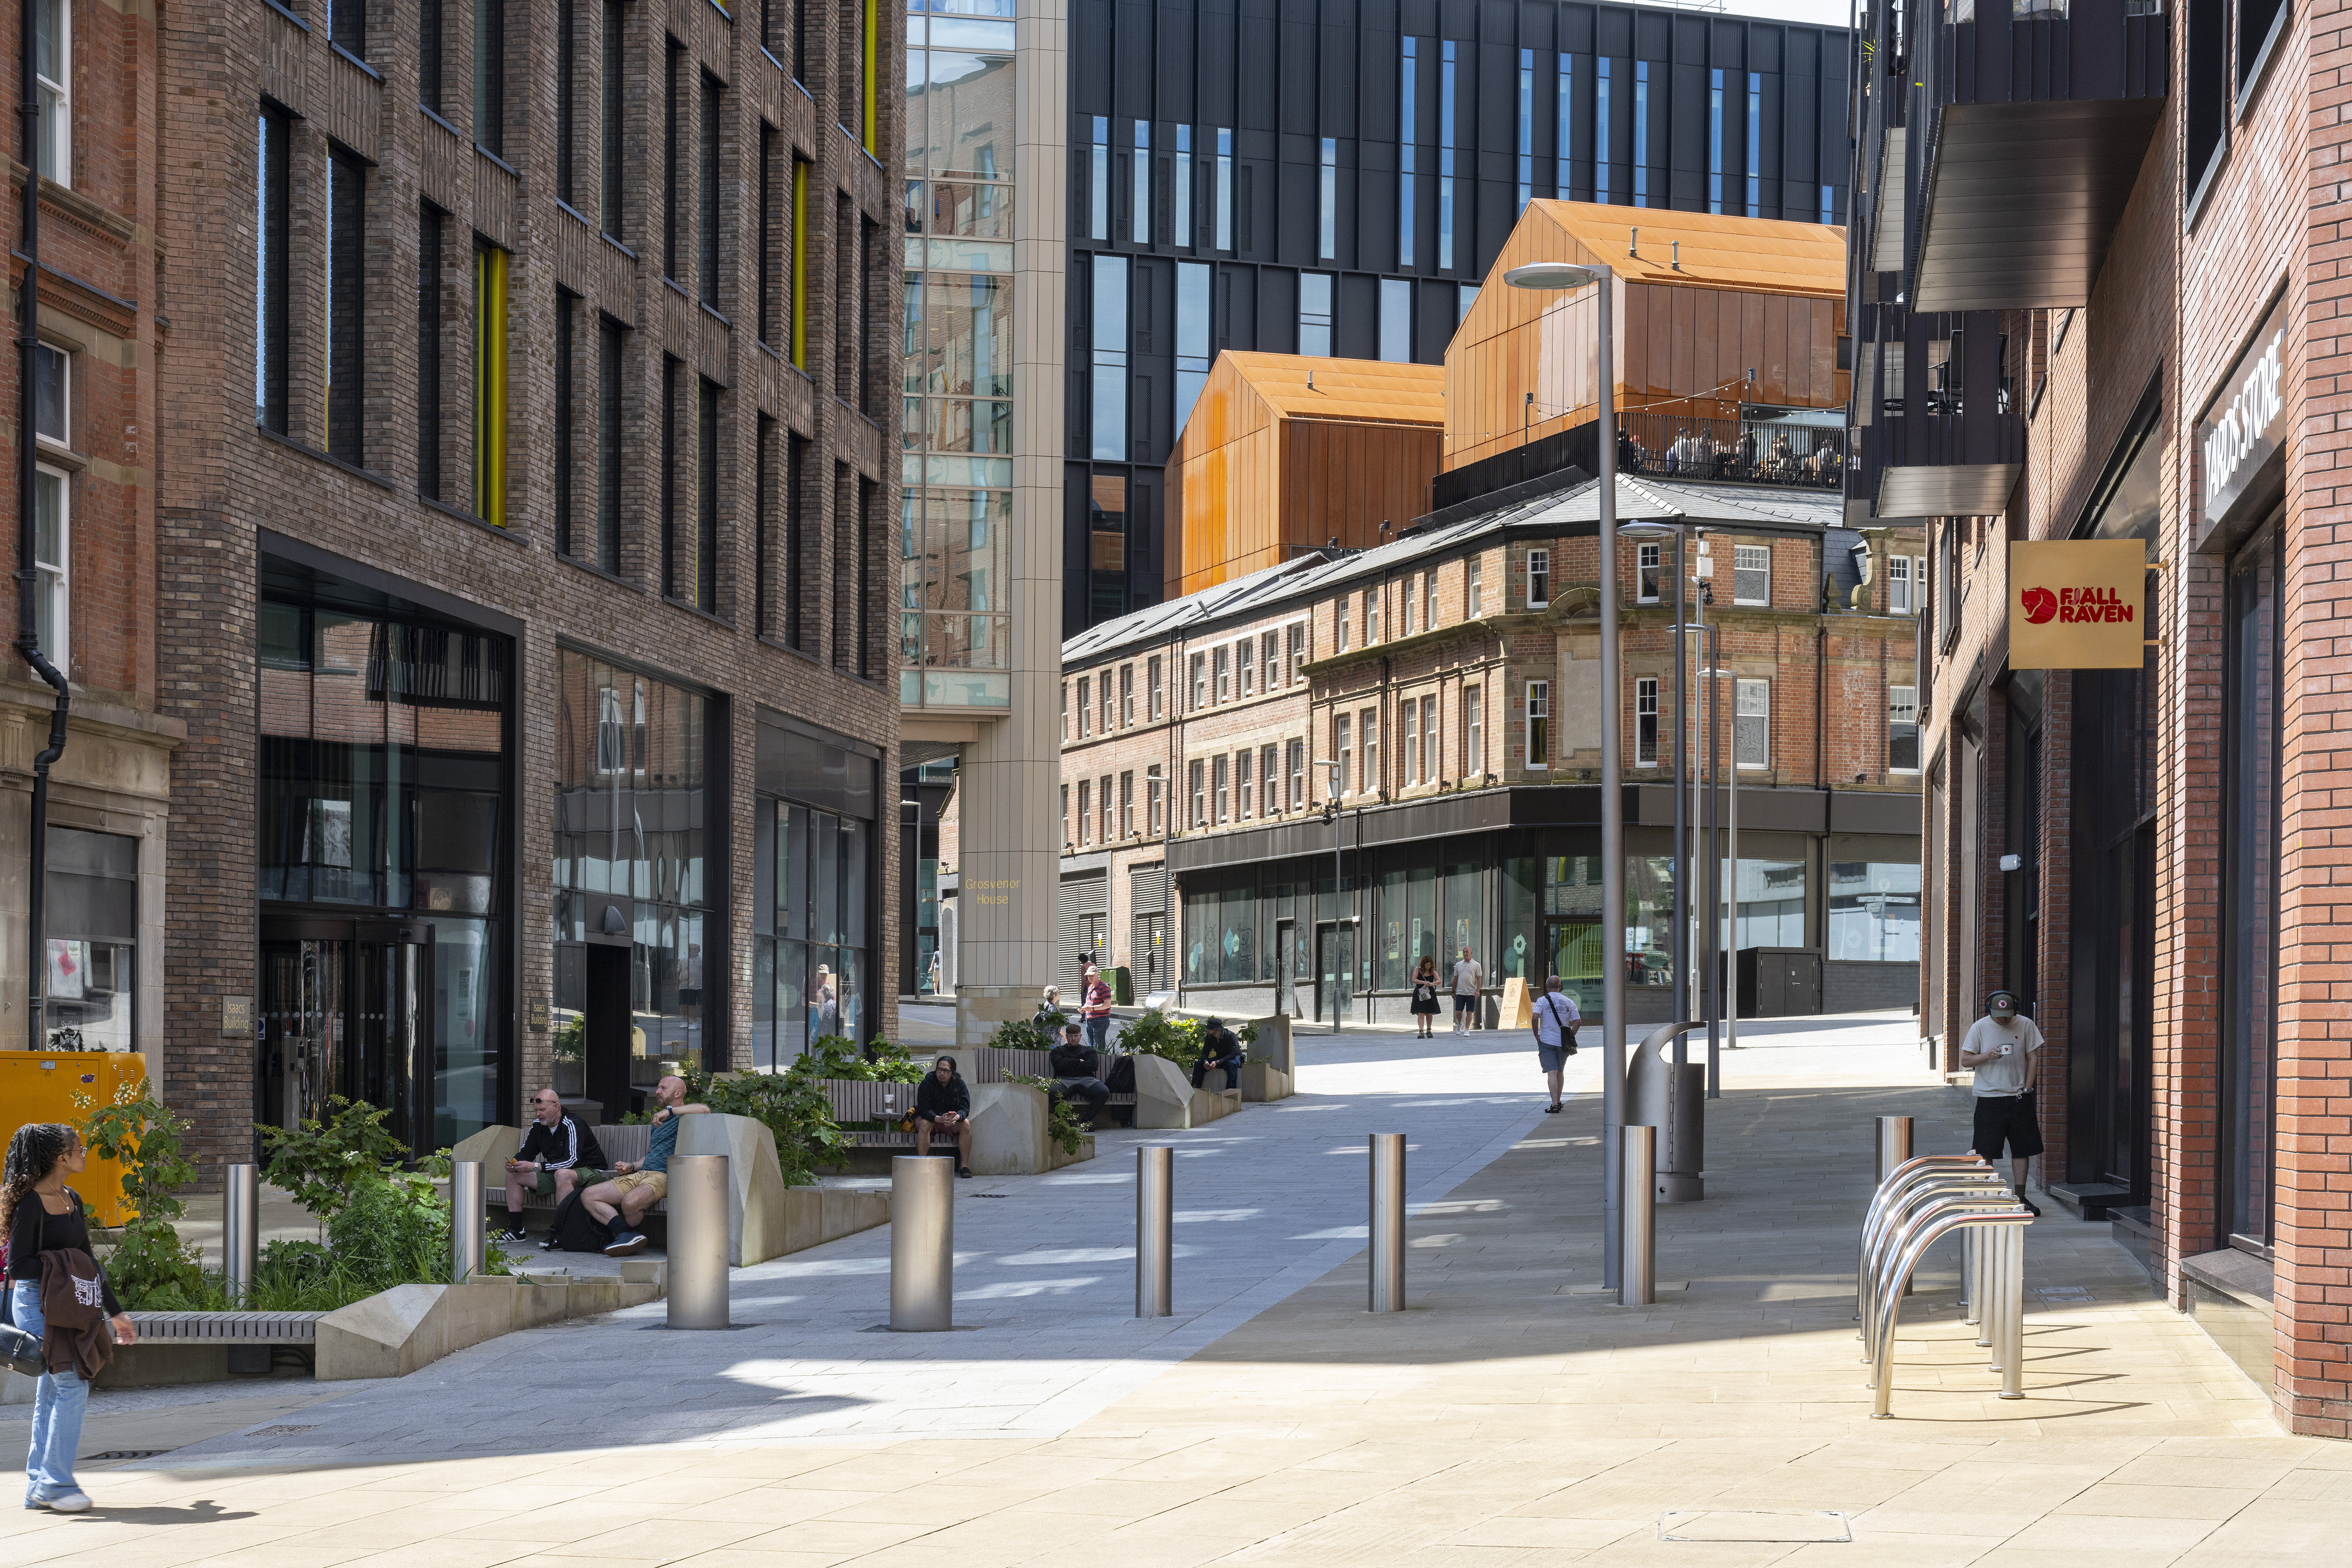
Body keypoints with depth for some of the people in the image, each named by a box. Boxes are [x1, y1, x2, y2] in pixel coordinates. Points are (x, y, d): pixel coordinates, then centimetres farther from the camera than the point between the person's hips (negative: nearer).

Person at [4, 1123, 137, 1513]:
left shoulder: (72, 1200, 12)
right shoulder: (30, 1203, -14)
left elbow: (87, 1260, 18)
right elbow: (19, 1266, -16)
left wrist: (116, 1312, 19)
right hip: (35, 1301, -9)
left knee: (51, 1393, 10)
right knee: (72, 1384, -13)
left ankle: (39, 1486, 15)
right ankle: (55, 1483, -7)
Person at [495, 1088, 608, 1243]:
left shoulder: (572, 1125, -23)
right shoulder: (538, 1126, 1)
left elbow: (571, 1160, -32)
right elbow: (526, 1153, 10)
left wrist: (536, 1167, -34)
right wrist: (515, 1163, -16)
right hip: (556, 1174, 9)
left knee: (562, 1174, -42)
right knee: (513, 1175, 4)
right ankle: (515, 1229, 2)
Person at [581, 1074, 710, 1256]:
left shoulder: (684, 1116, 3)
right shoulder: (658, 1122, 31)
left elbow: (705, 1110, -21)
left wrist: (670, 1111, -18)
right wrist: (631, 1167, 12)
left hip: (663, 1176, -9)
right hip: (640, 1174, 9)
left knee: (630, 1202, -39)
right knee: (588, 1197, -5)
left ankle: (628, 1234, -8)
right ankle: (626, 1234, -19)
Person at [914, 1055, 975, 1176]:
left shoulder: (959, 1084, -7)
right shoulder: (927, 1084, -14)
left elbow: (965, 1109, -14)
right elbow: (924, 1110, -23)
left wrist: (957, 1117, -40)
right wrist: (940, 1119, -43)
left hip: (952, 1122, 2)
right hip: (931, 1119, -2)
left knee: (966, 1124, -27)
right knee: (925, 1124, -36)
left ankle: (964, 1166, -25)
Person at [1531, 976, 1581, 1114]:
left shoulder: (1542, 1001, -4)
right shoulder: (1569, 1002, 5)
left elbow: (1535, 1018, -16)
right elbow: (1577, 1022, 1)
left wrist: (1536, 1036, -4)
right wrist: (1570, 1037, 11)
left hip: (1547, 1041, -3)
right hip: (1563, 1043, 3)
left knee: (1552, 1072, -8)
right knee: (1560, 1072, 19)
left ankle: (1554, 1104, -20)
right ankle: (1558, 1102, 29)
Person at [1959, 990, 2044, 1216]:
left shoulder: (2025, 1025, 3)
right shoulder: (1980, 1027, -2)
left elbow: (2032, 1058, 9)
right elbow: (1965, 1060, 0)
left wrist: (2027, 1088, 1)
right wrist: (1987, 1056, -18)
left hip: (2019, 1097, 2)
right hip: (1989, 1097, -2)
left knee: (2022, 1149, 3)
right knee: (1986, 1151, -2)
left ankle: (2020, 1198, 11)